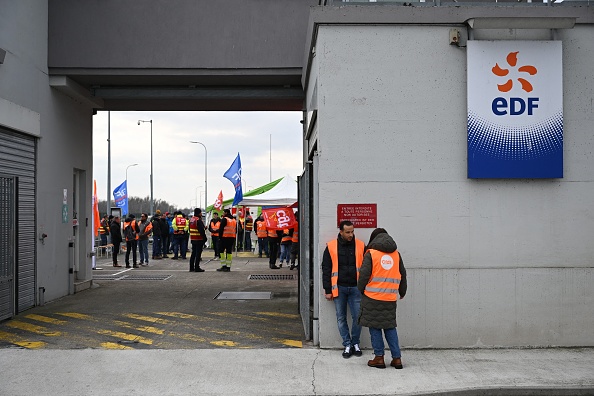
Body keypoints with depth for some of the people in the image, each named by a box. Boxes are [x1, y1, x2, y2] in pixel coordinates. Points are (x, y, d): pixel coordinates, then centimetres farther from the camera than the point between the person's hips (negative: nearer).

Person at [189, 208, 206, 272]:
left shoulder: (191, 219, 12)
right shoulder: (198, 220, -17)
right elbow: (201, 230, -21)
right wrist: (204, 238, -15)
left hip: (193, 239, 9)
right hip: (199, 239, -9)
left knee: (193, 253, 14)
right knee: (198, 253, -5)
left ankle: (191, 268, 16)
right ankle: (197, 268, -5)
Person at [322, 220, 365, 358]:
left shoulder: (360, 246, 2)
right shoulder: (331, 247, -1)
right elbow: (326, 269, 3)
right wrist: (328, 290, 0)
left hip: (355, 288, 0)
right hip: (339, 288, 0)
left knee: (358, 317, 0)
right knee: (341, 318, 5)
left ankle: (355, 343, 18)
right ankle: (347, 345, 16)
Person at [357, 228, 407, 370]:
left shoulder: (371, 253, -5)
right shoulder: (396, 254, 9)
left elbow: (364, 274, -8)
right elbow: (403, 274, 17)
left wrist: (361, 289, 10)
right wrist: (402, 292, 31)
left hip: (373, 296, -4)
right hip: (390, 298, 4)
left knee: (374, 327, 6)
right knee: (390, 327, 12)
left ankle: (379, 357, 7)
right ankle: (397, 358, 9)